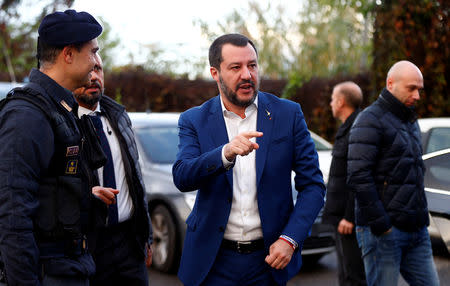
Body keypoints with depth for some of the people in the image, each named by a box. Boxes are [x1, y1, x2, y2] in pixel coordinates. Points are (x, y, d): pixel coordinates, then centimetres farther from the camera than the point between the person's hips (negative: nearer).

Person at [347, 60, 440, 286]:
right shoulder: (370, 120, -9)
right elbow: (358, 177, -18)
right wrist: (380, 224, -18)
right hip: (383, 231, -8)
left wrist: (421, 218, 18)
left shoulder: (411, 122, 20)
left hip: (417, 231, 8)